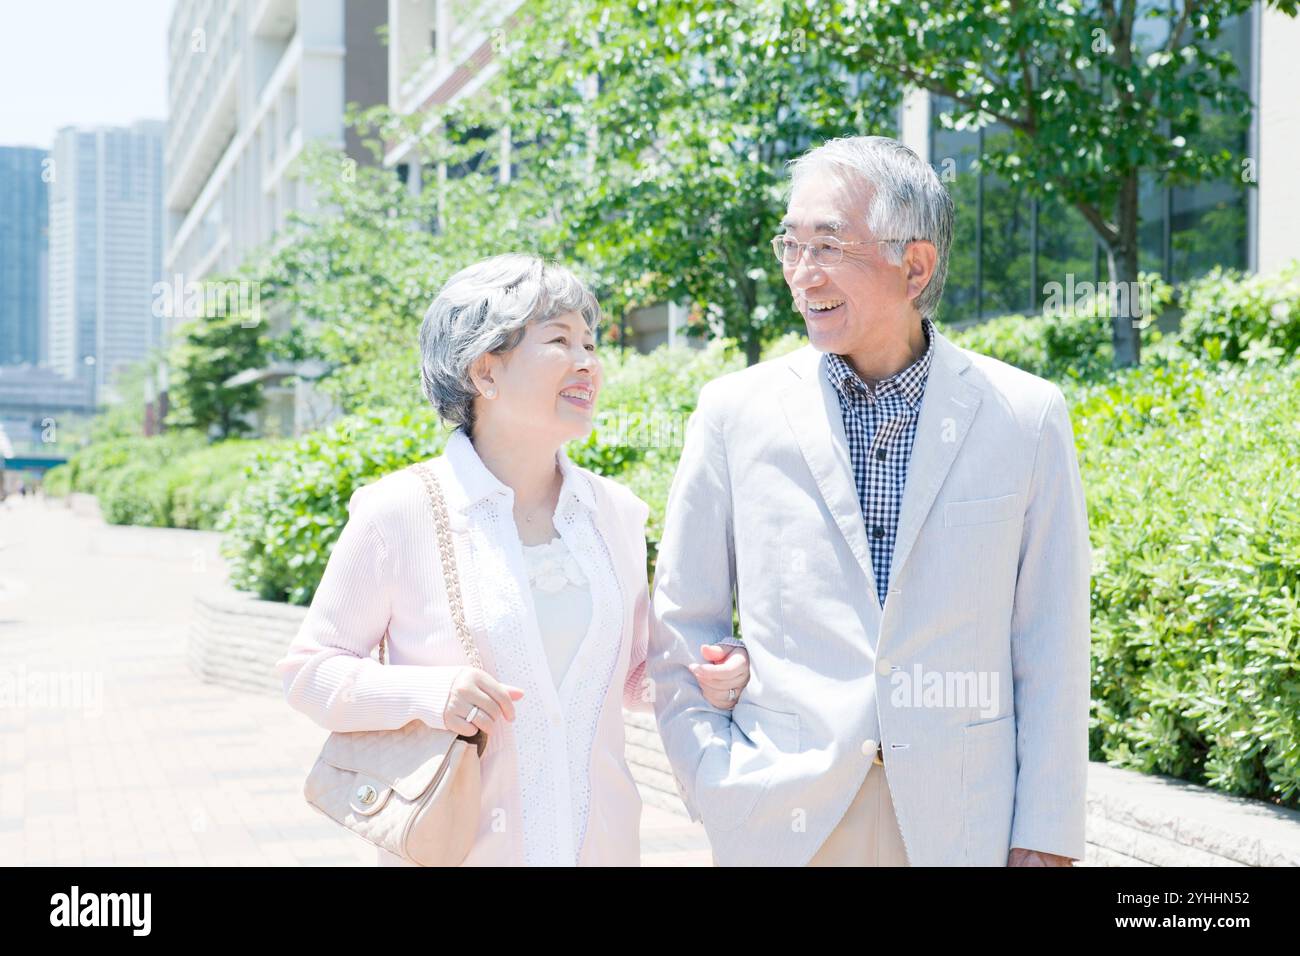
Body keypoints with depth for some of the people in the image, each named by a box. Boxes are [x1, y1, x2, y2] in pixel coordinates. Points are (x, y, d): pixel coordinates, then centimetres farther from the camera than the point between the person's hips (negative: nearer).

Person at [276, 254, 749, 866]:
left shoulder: (617, 513, 3)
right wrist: (425, 693, -21)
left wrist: (703, 678, -7)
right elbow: (308, 670, -5)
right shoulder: (398, 513, -10)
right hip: (457, 847, -4)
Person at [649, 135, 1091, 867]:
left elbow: (1051, 648, 0)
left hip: (962, 825, 0)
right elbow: (681, 630, 5)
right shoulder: (734, 413, 0)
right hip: (781, 825, 1)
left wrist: (1046, 840, -3)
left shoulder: (1027, 417, -1)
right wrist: (720, 797, -4)